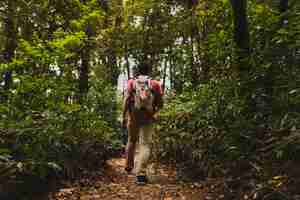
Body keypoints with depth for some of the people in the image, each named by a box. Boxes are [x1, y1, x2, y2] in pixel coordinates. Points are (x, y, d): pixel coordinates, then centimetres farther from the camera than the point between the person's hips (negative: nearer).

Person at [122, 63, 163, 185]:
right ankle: (140, 173, -12)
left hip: (133, 116, 2)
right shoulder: (155, 84, 4)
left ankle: (128, 166, 37)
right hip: (148, 117, -1)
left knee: (131, 140, 22)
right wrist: (155, 111, 21)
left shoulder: (131, 82, 4)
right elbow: (160, 103, 3)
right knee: (145, 144, 0)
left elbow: (126, 99, -7)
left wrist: (124, 116, -5)